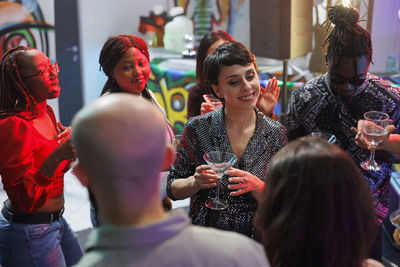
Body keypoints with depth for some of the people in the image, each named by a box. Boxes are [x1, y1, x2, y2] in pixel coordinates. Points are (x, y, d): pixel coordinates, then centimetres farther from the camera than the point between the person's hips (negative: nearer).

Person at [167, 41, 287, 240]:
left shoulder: (276, 133, -1)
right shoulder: (198, 128, -6)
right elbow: (172, 189, 3)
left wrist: (257, 186, -18)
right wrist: (195, 182, -17)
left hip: (255, 240, 1)